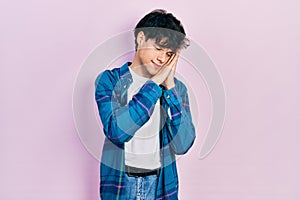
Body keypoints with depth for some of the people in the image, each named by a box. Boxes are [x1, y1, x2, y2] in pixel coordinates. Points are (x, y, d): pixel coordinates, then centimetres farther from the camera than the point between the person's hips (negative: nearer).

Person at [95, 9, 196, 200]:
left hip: (161, 183, 2)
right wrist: (154, 84, -18)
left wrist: (169, 88, -13)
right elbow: (116, 131, -21)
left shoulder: (177, 87, 2)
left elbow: (183, 145, -9)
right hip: (120, 182, -2)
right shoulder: (110, 80, -5)